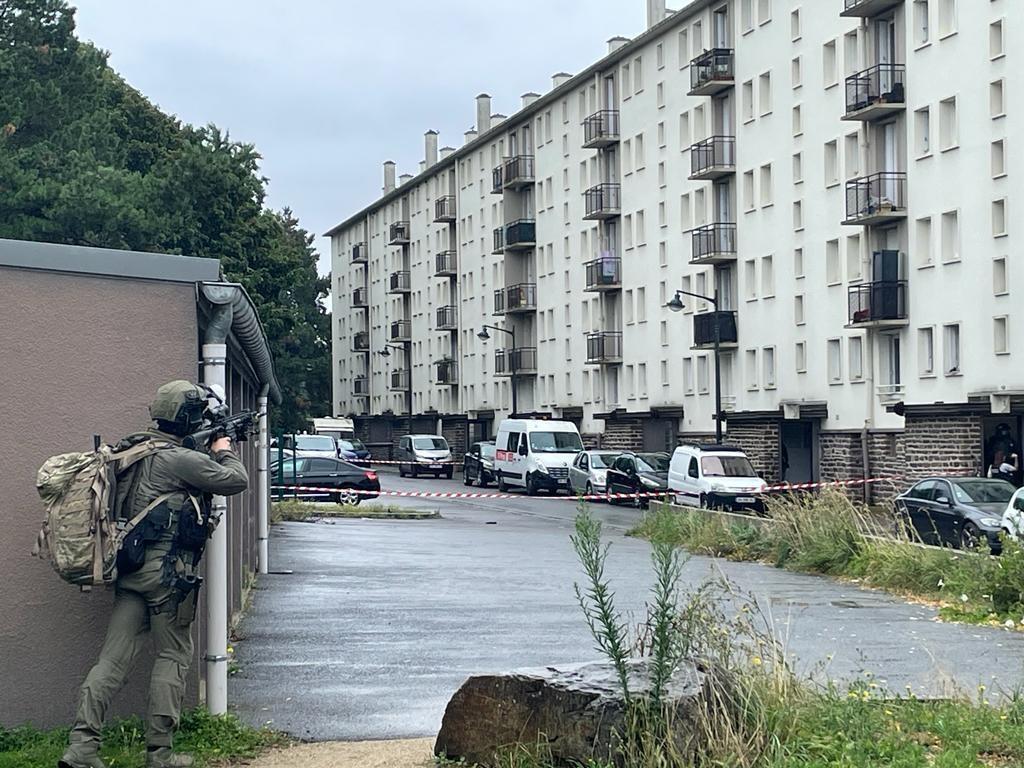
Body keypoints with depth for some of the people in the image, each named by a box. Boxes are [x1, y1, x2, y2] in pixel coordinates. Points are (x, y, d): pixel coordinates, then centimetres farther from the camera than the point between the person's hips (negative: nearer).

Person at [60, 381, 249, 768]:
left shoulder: (135, 450, 13)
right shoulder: (179, 459, -13)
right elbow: (235, 480, -7)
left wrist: (210, 454, 18)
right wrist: (224, 451, 11)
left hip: (131, 569, 8)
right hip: (168, 571, -8)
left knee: (114, 658, 5)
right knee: (173, 658, 4)